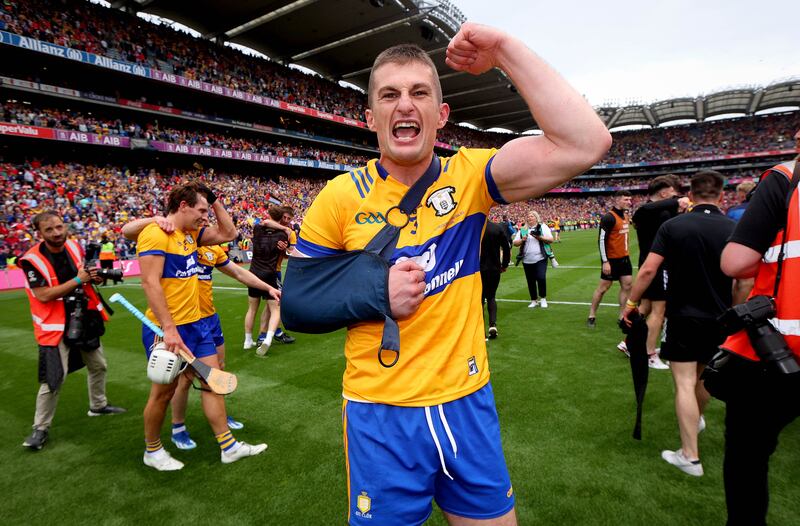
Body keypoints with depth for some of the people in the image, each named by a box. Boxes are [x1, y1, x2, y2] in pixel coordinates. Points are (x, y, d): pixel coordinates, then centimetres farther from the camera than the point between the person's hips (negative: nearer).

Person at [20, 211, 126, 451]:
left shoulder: (74, 246, 0)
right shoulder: (32, 259, -19)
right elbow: (44, 295, -24)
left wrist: (93, 276, -5)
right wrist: (77, 279, -23)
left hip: (85, 320, 7)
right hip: (55, 327, -7)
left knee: (98, 365, 19)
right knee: (53, 379, -8)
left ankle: (98, 405, 41)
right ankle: (40, 428, 12)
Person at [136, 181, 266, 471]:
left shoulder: (191, 234, 9)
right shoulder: (156, 234, -16)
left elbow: (228, 233, 19)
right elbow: (150, 283, -22)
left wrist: (215, 202, 8)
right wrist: (169, 329, -26)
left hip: (196, 324, 8)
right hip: (167, 330, -8)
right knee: (164, 391, 9)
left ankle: (228, 446, 20)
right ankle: (152, 450, 32)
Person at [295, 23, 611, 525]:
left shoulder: (469, 175, -6)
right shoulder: (342, 195, -8)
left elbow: (584, 142, -20)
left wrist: (505, 49, -18)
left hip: (468, 404, 2)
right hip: (381, 414, -1)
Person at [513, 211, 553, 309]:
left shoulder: (542, 227, 3)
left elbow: (550, 239, -5)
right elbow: (515, 243, 8)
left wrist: (539, 237, -17)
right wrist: (522, 240, -11)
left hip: (540, 259, -3)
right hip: (527, 260, 3)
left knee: (541, 278, -13)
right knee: (530, 281, 8)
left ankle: (543, 299, 8)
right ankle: (534, 301, 21)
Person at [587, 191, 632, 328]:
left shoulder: (625, 215, 9)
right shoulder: (609, 217, -17)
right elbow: (601, 240, -19)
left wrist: (625, 253, 20)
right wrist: (605, 261, -21)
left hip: (624, 258, 8)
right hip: (612, 259, -8)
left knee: (627, 285, 6)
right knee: (603, 287, 2)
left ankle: (622, 316, 16)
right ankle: (592, 316, 15)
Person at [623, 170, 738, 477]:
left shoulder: (673, 226, -10)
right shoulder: (735, 229, -5)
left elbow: (648, 270, -15)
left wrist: (630, 303, -5)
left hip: (683, 317, -3)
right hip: (719, 319, 4)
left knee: (685, 384, 1)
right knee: (704, 376, 24)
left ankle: (690, 456, 4)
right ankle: (697, 419, 50)